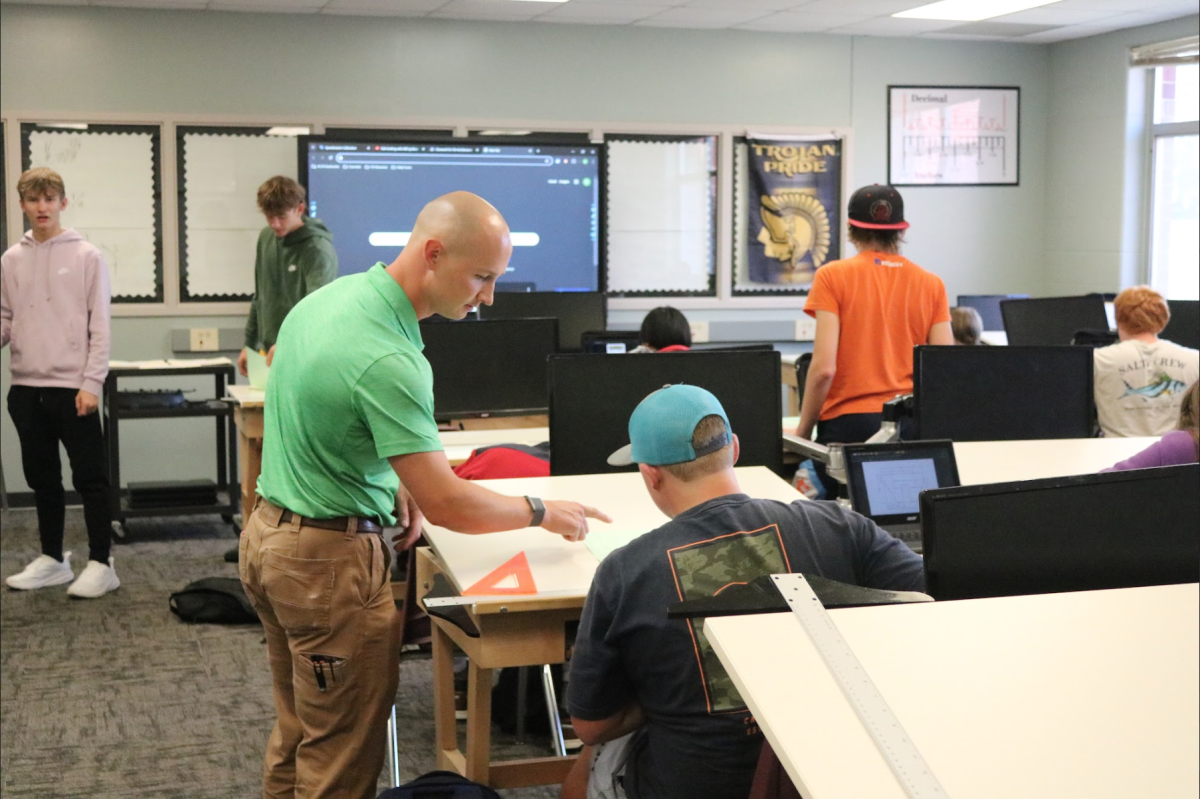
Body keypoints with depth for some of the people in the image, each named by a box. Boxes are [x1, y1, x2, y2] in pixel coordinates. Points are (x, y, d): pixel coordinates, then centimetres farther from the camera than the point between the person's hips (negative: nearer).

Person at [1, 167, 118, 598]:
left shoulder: (86, 256, -3)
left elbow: (100, 326, -5)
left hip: (73, 386, -4)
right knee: (42, 478, 13)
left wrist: (92, 383, -12)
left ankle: (100, 564, 6)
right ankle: (52, 559, 23)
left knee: (90, 477, 0)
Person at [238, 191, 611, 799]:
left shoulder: (330, 294, 1)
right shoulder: (388, 360, -27)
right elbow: (446, 505, -25)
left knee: (297, 735, 22)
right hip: (330, 561, -10)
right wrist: (541, 513, -9)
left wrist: (392, 485, 8)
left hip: (268, 532, 10)